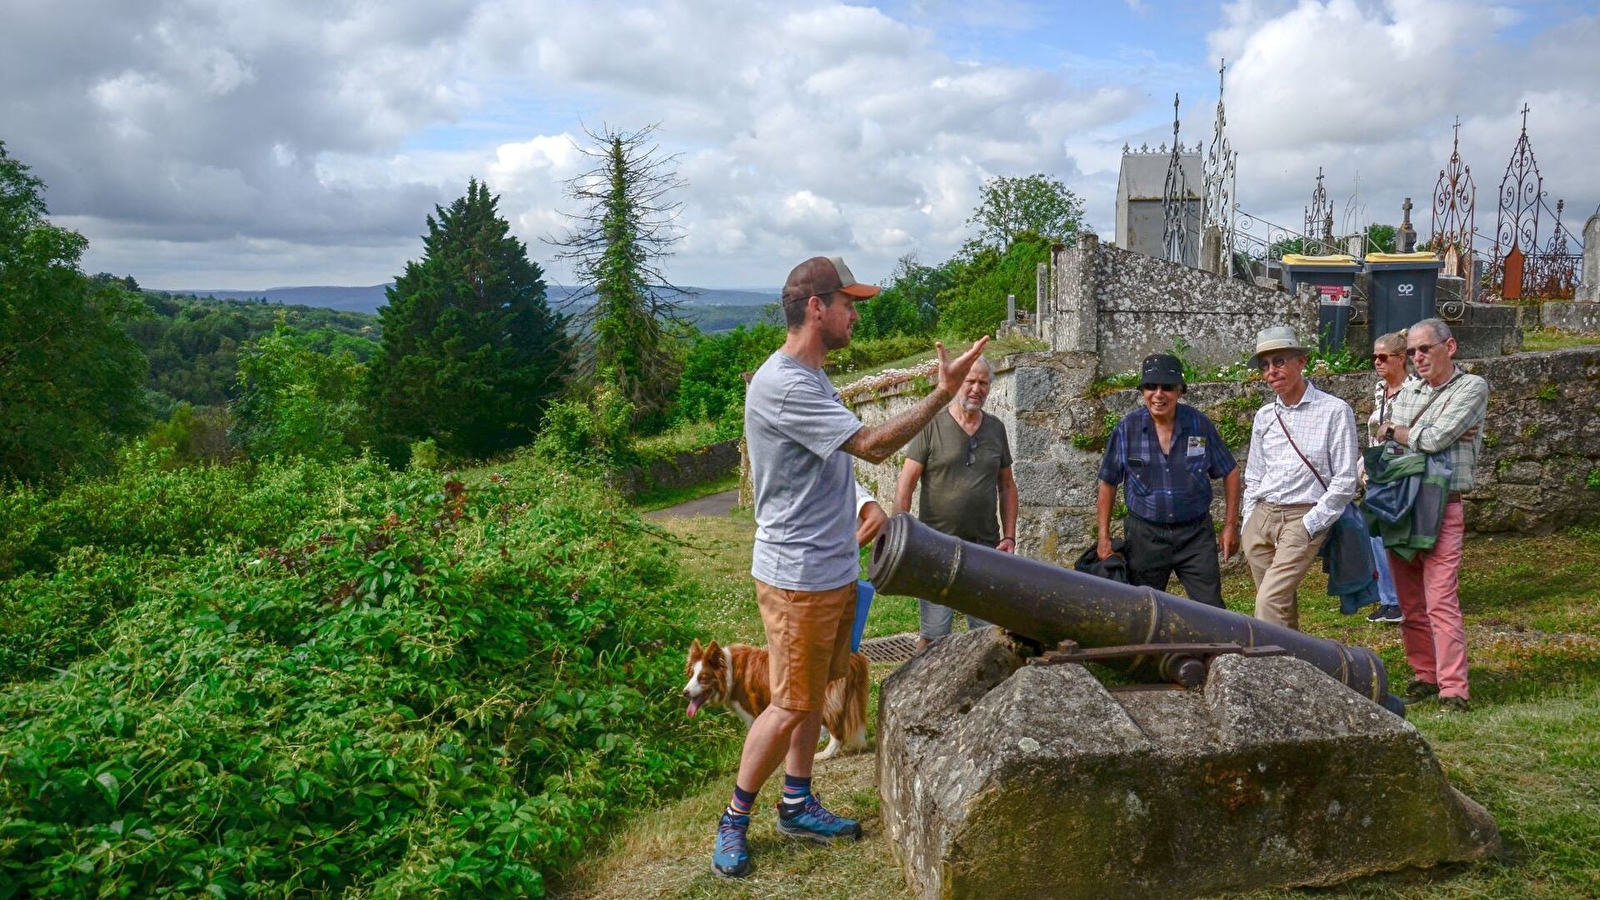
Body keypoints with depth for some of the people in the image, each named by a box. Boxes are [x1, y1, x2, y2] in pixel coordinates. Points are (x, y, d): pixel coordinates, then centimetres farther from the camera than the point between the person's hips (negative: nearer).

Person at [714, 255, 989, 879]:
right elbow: (872, 445, -25)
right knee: (791, 705, 0)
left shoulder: (811, 378, 12)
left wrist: (849, 530, 18)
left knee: (813, 693, 18)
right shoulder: (781, 384, -22)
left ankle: (797, 804, 32)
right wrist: (944, 392, -23)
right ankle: (734, 821, 16)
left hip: (833, 570, 10)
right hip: (797, 577, -10)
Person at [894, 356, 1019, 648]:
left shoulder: (996, 428, 11)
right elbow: (906, 484, -4)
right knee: (933, 634, 1)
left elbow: (1007, 486, 16)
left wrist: (1009, 537, 8)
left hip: (986, 546, 4)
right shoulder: (932, 426, -3)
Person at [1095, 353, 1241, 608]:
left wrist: (1230, 525, 4)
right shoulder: (1126, 429, -4)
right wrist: (1104, 536, 0)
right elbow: (1108, 483, 4)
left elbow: (1229, 473, 8)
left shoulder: (1199, 425, -3)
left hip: (1195, 533, 0)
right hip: (1145, 536, 0)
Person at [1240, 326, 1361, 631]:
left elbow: (1345, 480, -7)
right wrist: (1248, 524, 11)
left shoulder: (1335, 411, -5)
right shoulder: (1264, 416, 11)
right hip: (1260, 518, 5)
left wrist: (1309, 525, -11)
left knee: (1270, 602, -17)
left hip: (1303, 519, -5)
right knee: (1283, 605, 10)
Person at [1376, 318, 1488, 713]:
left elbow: (1433, 440, -14)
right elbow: (1385, 442, 4)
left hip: (1442, 508, -5)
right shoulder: (1408, 392, 15)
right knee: (1410, 603, 9)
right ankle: (1426, 676, 20)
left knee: (1441, 601, -11)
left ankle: (1453, 689, -8)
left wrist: (1397, 432, 3)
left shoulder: (1471, 387, -2)